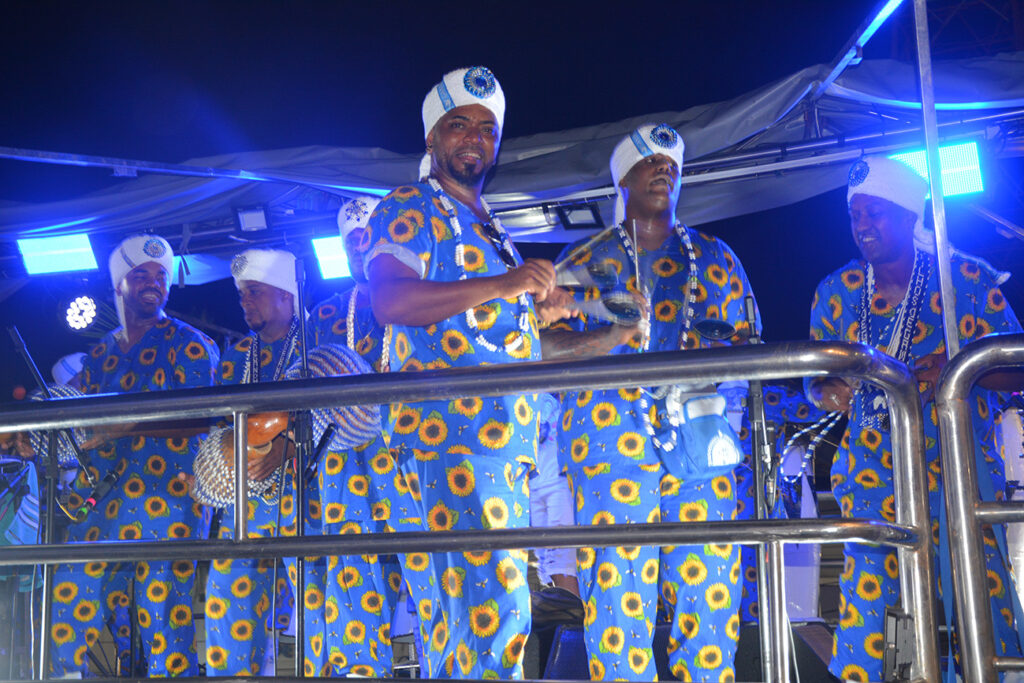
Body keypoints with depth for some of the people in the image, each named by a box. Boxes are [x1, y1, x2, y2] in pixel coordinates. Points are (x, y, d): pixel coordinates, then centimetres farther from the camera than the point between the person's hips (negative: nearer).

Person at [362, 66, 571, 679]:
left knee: (463, 608, 10)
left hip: (507, 441, 9)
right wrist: (500, 285, -21)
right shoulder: (410, 209, 0)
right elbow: (390, 301, -18)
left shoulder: (490, 229, 26)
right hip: (453, 435, -9)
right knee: (494, 605, -17)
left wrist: (540, 310, 15)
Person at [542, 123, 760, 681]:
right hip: (611, 443, -2)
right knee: (617, 596, -7)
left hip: (701, 444, 2)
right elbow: (546, 345, 5)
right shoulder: (585, 261, 14)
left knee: (709, 591, -3)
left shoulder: (715, 258, 19)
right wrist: (614, 336, -13)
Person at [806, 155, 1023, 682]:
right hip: (871, 473, 2)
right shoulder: (835, 292, 10)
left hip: (958, 468, -2)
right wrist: (828, 392, -6)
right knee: (863, 604, -6)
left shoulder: (970, 278, 1)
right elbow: (814, 376, 17)